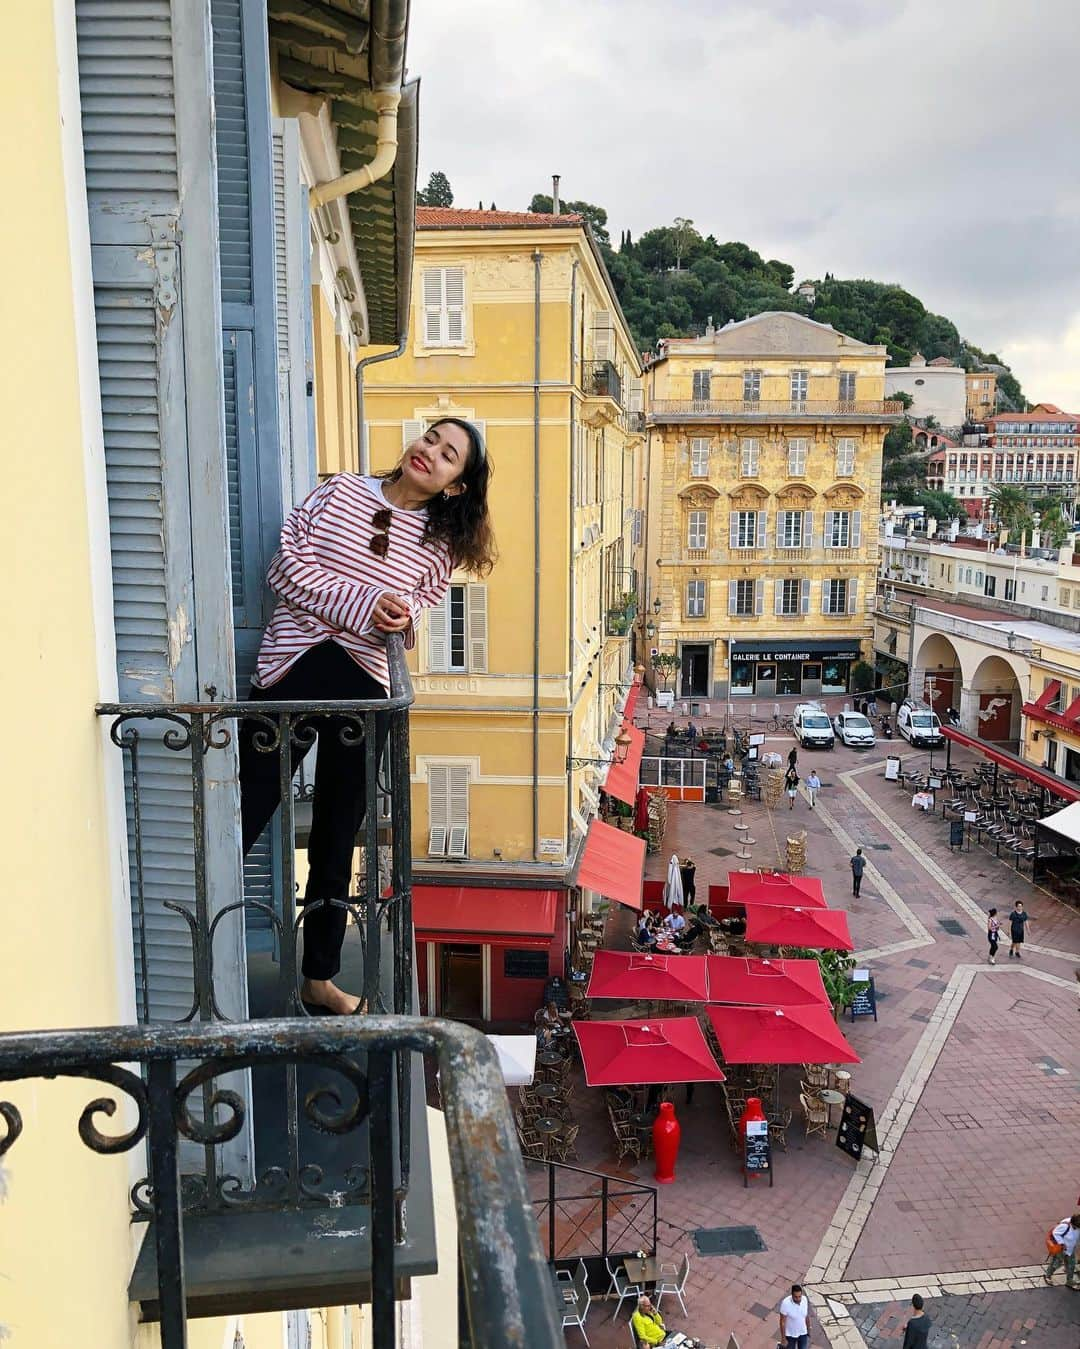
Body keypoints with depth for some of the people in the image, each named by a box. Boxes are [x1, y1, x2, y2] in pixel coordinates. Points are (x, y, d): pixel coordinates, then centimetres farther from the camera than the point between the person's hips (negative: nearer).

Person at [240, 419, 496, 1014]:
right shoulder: (340, 490, 5)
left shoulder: (438, 544, 8)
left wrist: (401, 619, -11)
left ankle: (319, 979, 29)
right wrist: (361, 603, -14)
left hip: (364, 688, 2)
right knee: (240, 821, -3)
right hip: (292, 670, -2)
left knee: (336, 843, 13)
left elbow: (417, 607, 14)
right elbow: (286, 564, -3)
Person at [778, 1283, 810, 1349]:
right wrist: (783, 1338, -15)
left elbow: (806, 1315, 0)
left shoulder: (805, 1299, -19)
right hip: (790, 1334, -3)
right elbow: (782, 1322, -21)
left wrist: (808, 1329, 10)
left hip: (802, 1333, 3)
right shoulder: (786, 1303, -32)